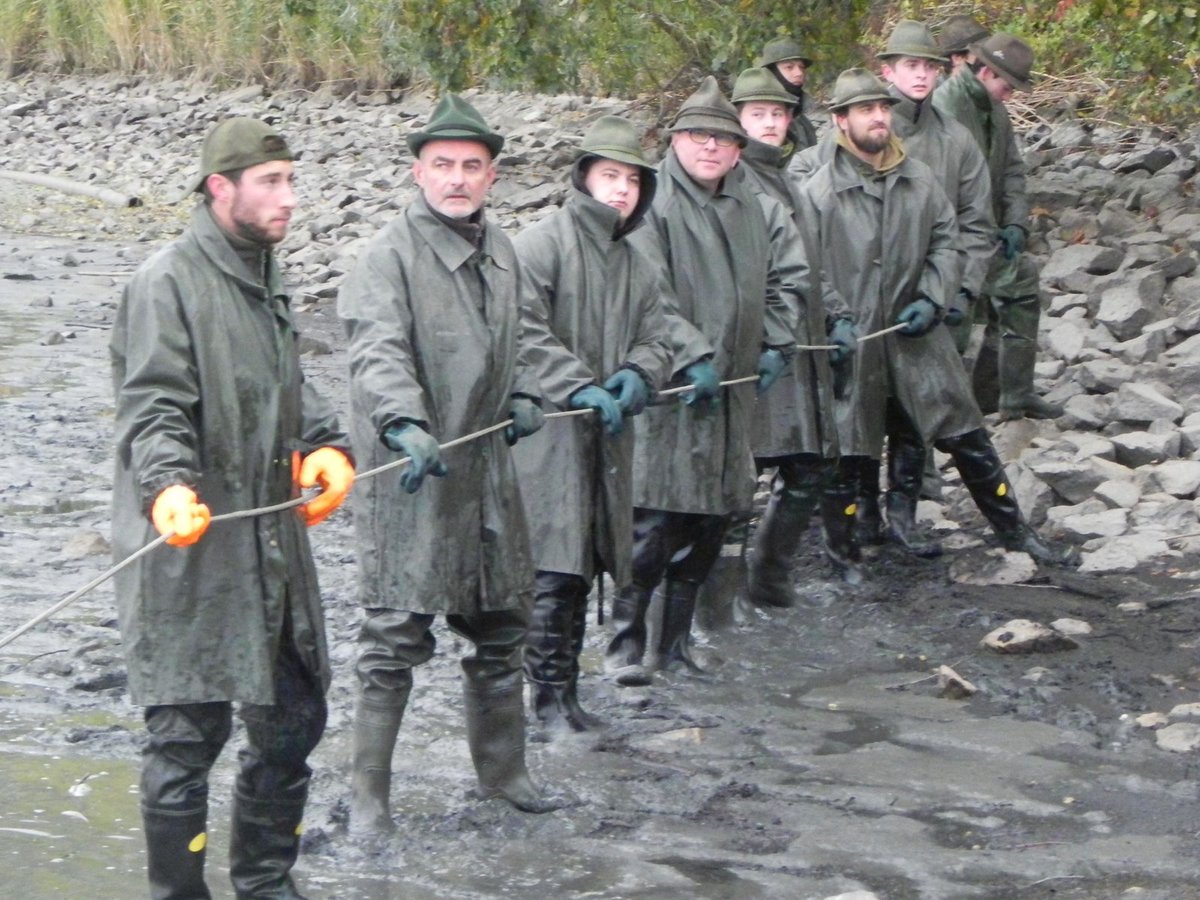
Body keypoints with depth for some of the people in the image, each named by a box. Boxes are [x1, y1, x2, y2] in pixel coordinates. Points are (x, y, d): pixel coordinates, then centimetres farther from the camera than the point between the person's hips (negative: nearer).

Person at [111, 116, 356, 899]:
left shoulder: (265, 277, 15)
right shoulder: (169, 283, -12)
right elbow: (153, 410, -19)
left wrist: (326, 446, 6)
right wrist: (169, 488, -36)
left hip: (273, 548, 9)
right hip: (190, 555, -9)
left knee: (293, 717, 16)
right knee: (189, 733, -4)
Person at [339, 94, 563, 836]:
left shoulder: (501, 253, 12)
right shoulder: (391, 255, -12)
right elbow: (378, 351, -26)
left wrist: (524, 395, 9)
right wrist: (406, 423, -42)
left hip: (488, 468, 8)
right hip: (410, 472, -7)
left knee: (502, 621, 17)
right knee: (398, 635, -6)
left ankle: (503, 769, 33)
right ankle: (369, 793, 4)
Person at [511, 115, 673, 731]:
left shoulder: (638, 266, 19)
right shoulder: (541, 245, -6)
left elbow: (656, 340, 17)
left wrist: (636, 374, -6)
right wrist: (579, 387, -21)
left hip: (606, 433, 7)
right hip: (547, 433, -7)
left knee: (584, 568, 11)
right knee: (553, 570, -12)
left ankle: (566, 692, 19)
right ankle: (549, 696, -5)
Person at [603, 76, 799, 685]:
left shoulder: (753, 210, 15)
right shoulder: (653, 205, -8)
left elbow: (781, 281, 24)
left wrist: (776, 345, 10)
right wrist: (692, 356, -20)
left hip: (730, 390, 7)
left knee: (709, 521, 10)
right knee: (653, 520, -10)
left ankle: (676, 645, 19)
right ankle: (625, 641, 0)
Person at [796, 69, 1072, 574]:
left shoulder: (919, 180, 2)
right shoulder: (818, 192, -8)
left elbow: (946, 244, 9)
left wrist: (932, 299, -5)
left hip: (916, 336, 3)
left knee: (966, 437, 6)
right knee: (843, 454, 6)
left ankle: (1014, 531, 18)